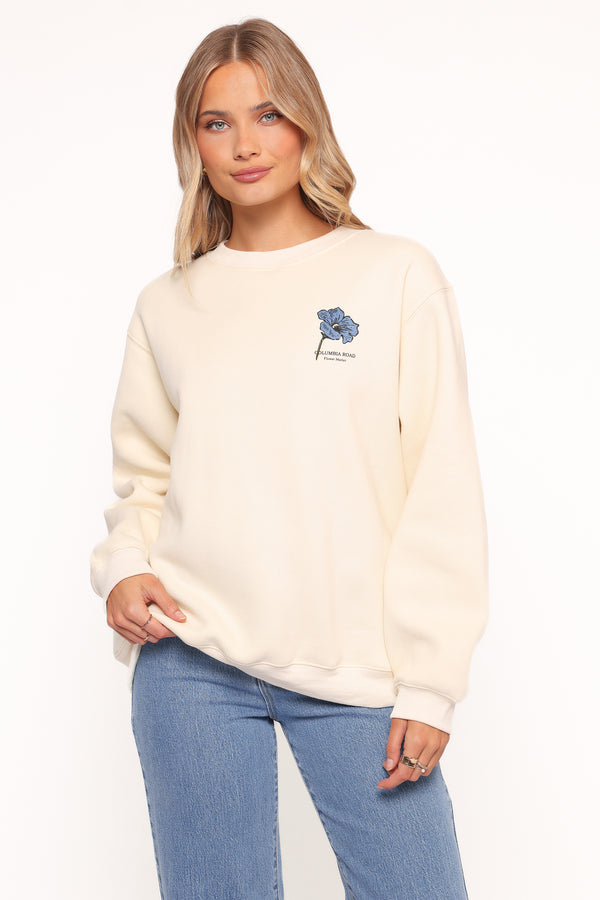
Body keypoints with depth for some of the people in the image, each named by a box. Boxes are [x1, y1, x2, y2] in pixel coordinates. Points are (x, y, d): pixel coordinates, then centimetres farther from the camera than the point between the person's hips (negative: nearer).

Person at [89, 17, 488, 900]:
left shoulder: (398, 276, 2)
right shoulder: (168, 305, 10)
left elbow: (443, 494, -1)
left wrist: (429, 683, -6)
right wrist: (123, 569, -4)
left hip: (357, 673, -1)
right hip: (191, 662, 2)